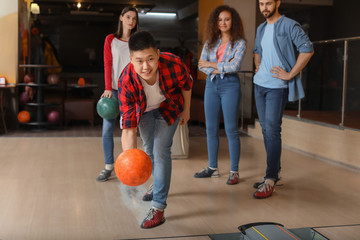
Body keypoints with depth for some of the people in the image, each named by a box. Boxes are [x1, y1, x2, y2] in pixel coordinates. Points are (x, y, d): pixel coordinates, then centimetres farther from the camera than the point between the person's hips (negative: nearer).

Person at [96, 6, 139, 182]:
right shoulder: (110, 39, 8)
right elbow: (107, 65, 2)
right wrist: (108, 88, -9)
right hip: (114, 88, 1)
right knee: (107, 129, -3)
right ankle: (108, 166, 6)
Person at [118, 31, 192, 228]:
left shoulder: (173, 65, -40)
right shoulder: (126, 81, -39)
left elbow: (186, 85, -14)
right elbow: (128, 127, -39)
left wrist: (186, 110, 0)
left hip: (169, 107, -2)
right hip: (144, 110, 2)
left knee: (161, 150, -13)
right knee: (149, 148, 18)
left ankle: (158, 207, -6)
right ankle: (158, 184, 48)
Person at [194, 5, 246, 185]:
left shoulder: (239, 43, -1)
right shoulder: (210, 42, 11)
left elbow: (235, 66, -13)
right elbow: (201, 65, 3)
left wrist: (211, 64, -7)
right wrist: (217, 70, -12)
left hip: (230, 85, -5)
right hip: (211, 84, 5)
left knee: (231, 130, -4)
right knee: (211, 129, 8)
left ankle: (234, 171, 4)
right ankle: (212, 168, 19)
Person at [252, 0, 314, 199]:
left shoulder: (289, 25, -8)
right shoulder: (260, 28, 15)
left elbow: (307, 49, -15)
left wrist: (290, 75, -16)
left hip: (277, 86, -7)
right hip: (259, 84, 8)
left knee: (272, 130, -12)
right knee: (265, 129, 10)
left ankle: (270, 181, -8)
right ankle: (275, 171, 21)